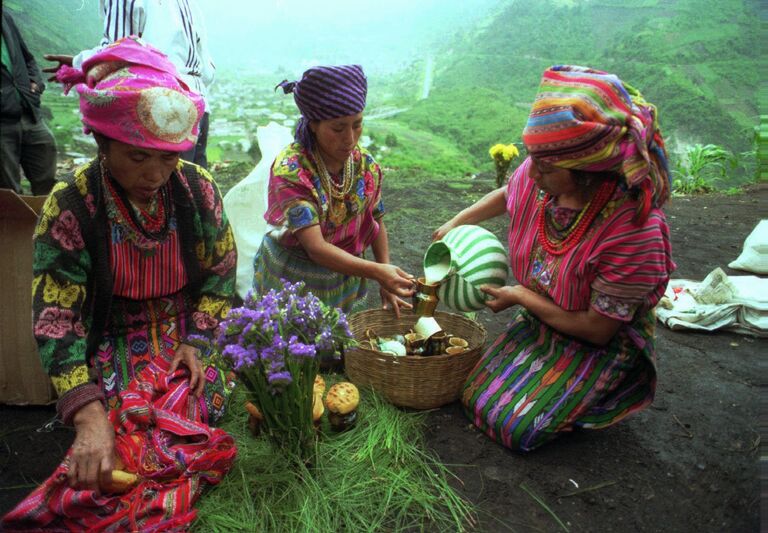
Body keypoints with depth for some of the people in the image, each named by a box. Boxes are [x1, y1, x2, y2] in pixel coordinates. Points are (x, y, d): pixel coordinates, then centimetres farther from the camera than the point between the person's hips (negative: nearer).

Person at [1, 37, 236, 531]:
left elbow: (221, 272, 2)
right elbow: (56, 317, -18)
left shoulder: (197, 187, -11)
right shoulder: (70, 206, -18)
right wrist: (90, 417, -29)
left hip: (187, 330, 2)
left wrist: (198, 342, -10)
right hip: (115, 339, -1)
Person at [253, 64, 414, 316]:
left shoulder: (365, 163, -10)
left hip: (344, 277, 5)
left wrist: (386, 284, -5)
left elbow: (376, 222, 3)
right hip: (292, 279, -4)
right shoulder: (289, 171, -26)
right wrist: (377, 271, -43)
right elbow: (316, 248, -32)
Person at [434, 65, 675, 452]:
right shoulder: (534, 177, -19)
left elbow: (597, 330, -25)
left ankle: (596, 395, 12)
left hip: (600, 344, -5)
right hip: (538, 322, 6)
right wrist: (455, 223, 7)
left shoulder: (635, 230, -36)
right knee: (475, 401, 0)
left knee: (515, 428, -15)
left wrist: (520, 298, -19)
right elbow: (506, 195, 11)